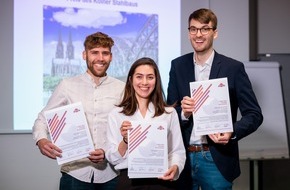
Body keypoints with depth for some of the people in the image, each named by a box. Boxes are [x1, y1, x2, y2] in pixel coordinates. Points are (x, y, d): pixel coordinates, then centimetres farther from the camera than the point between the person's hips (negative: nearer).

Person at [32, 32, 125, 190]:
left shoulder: (121, 89, 3)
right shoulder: (67, 86, 1)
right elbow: (42, 119, 5)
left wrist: (108, 152, -11)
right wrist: (41, 140, -15)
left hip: (109, 174, 1)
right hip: (75, 172, -1)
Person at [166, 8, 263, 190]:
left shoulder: (233, 67, -5)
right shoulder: (178, 65, 4)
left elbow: (255, 114, -5)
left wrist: (232, 132, -23)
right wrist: (182, 112, -16)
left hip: (217, 159, -3)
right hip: (183, 157, 3)